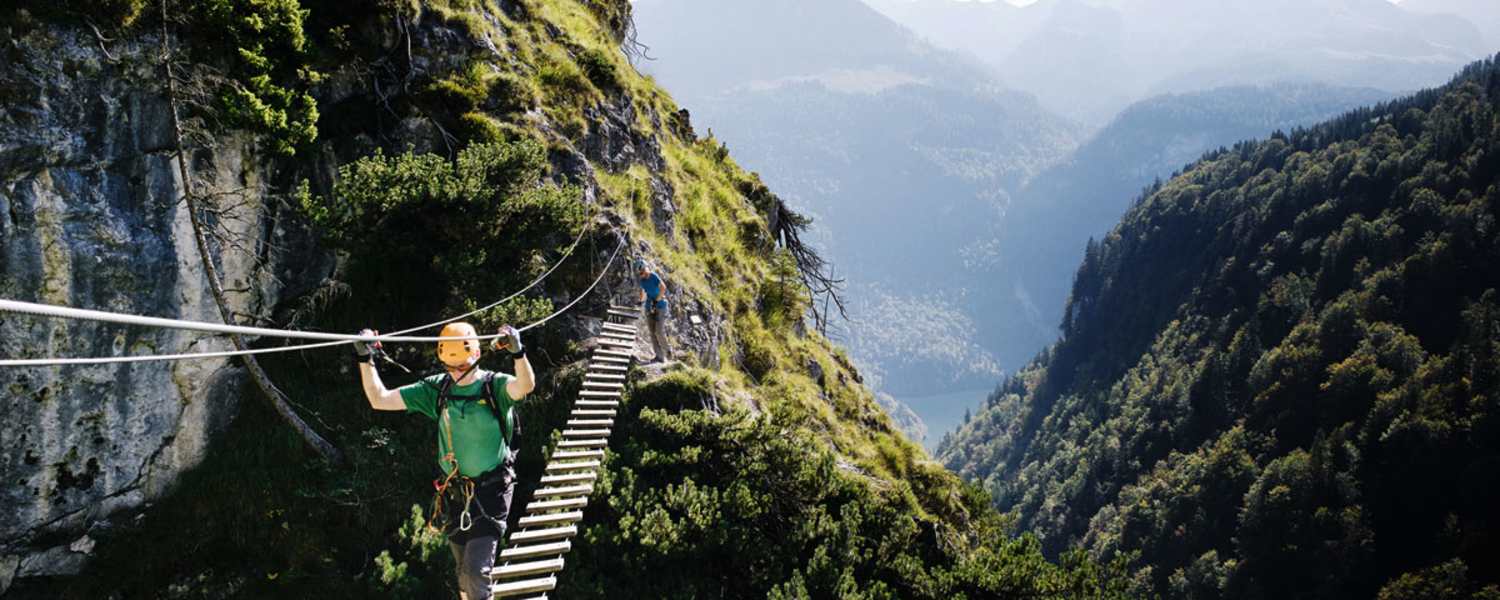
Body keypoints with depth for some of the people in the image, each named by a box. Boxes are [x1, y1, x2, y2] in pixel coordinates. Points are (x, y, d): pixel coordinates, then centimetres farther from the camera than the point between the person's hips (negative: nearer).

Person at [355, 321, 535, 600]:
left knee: (476, 571, -14)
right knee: (463, 571, 15)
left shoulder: (495, 386, -12)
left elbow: (526, 385, -35)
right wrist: (365, 359, -13)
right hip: (454, 491, 5)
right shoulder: (437, 389, -1)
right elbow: (379, 399, 0)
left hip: (491, 491, -5)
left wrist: (518, 352, -54)